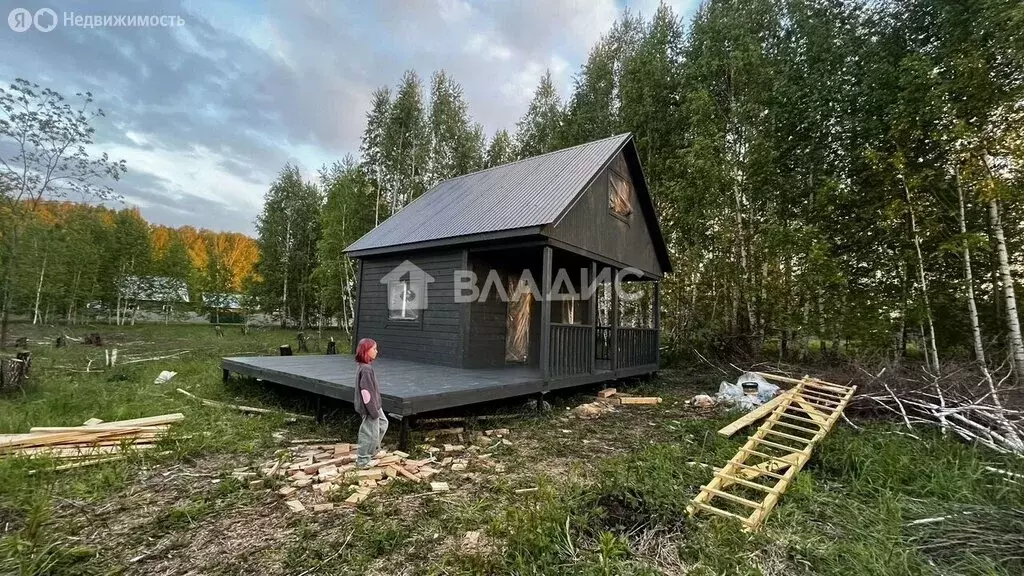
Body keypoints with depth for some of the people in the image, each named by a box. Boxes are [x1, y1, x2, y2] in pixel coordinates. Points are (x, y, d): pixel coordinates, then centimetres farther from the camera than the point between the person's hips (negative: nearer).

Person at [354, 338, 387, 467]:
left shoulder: (363, 366, 4)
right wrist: (373, 411, -19)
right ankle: (362, 460, 21)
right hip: (370, 407, -10)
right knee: (371, 433, 4)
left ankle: (371, 449, 35)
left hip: (374, 405, 10)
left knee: (383, 423, 23)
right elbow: (366, 391, -26)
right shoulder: (366, 369, -26)